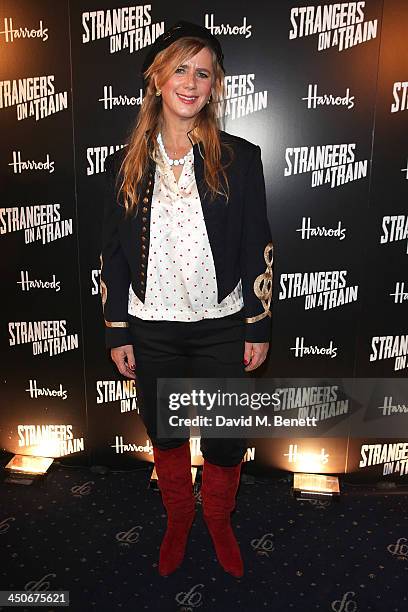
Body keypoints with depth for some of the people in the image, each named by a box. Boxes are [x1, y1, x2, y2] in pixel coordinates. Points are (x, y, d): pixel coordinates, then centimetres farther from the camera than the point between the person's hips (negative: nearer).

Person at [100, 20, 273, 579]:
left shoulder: (240, 159, -3)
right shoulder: (125, 165, 1)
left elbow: (258, 249, -2)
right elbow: (113, 256, 3)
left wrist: (258, 327, -4)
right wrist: (117, 334, 2)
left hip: (221, 328, -1)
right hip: (151, 331, 2)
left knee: (225, 439, 11)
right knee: (164, 433, 18)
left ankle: (219, 521, 43)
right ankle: (178, 517, 47)